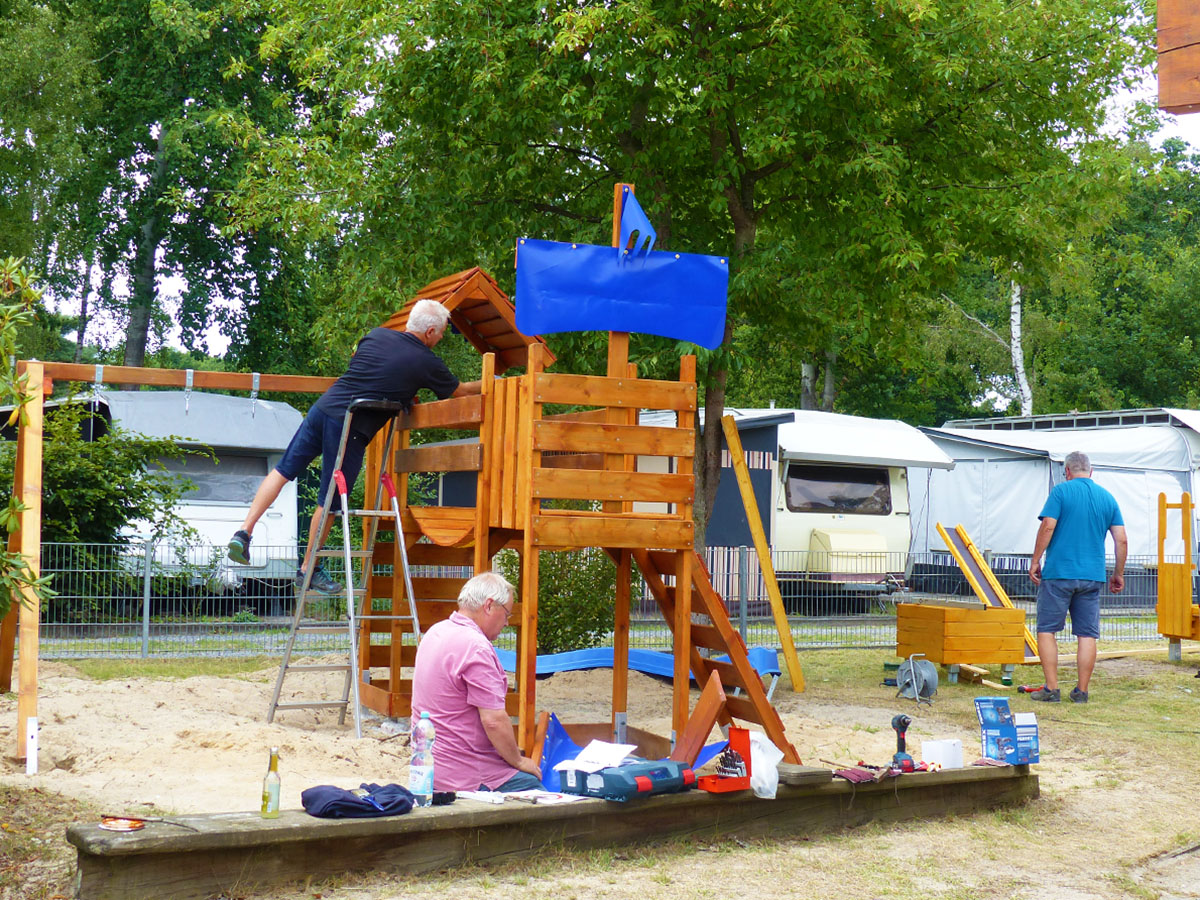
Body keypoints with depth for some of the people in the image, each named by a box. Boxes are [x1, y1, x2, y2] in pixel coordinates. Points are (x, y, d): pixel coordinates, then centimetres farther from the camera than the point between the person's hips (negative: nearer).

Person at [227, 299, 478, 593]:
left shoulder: (376, 335, 12)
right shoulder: (427, 363, -1)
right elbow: (460, 392, 15)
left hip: (323, 407, 5)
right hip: (351, 430, -5)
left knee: (283, 471, 13)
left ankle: (244, 531, 3)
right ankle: (307, 570, 16)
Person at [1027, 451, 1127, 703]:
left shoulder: (1061, 491, -2)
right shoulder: (1107, 497, 10)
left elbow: (1048, 526, -11)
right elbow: (1121, 540, 7)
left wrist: (1035, 560, -3)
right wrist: (1118, 574, 16)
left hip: (1058, 573, -4)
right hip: (1093, 576, 4)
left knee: (1047, 630, 3)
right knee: (1087, 634, 7)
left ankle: (1051, 689, -1)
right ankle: (1081, 691, 8)